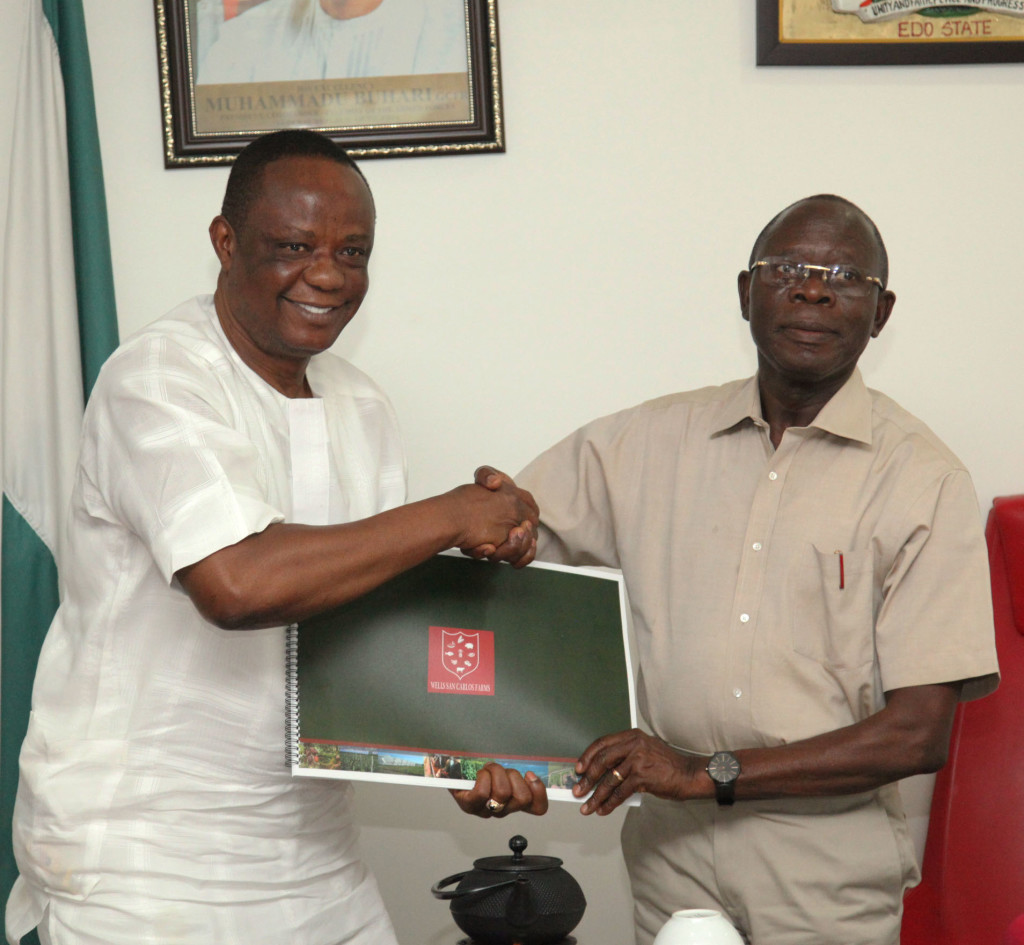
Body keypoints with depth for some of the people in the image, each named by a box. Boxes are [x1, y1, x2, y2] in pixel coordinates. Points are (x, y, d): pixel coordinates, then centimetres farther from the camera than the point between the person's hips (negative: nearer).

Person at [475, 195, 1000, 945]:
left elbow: (920, 733, -12)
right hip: (672, 846, 3)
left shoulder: (923, 479, -8)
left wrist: (711, 773, -15)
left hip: (831, 861, -2)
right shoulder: (652, 440, 3)